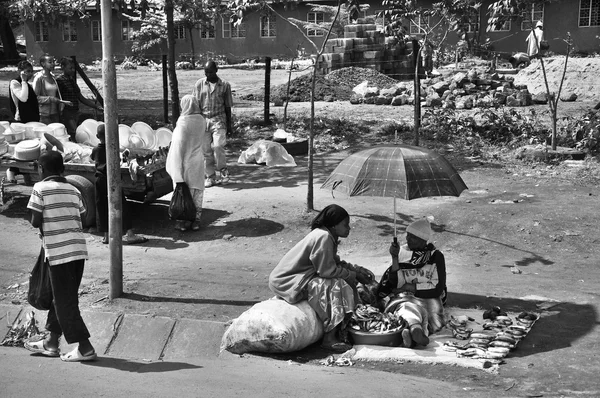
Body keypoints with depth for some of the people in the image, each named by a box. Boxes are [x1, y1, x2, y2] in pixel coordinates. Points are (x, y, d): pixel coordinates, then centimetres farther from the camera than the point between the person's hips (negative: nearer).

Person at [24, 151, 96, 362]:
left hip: (57, 250, -6)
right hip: (79, 248, 6)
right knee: (61, 296, 19)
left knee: (65, 301, 1)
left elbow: (36, 221, -7)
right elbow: (80, 219, 9)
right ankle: (51, 342, 30)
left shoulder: (41, 188, -4)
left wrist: (43, 224, 13)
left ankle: (85, 347, -2)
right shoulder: (73, 190, 12)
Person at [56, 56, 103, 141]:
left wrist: (96, 106, 17)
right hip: (67, 114, -8)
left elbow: (81, 98, 22)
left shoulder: (72, 80, 18)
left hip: (75, 113, 8)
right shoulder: (59, 80, -7)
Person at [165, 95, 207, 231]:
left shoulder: (183, 122, -18)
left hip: (184, 162, -5)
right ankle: (196, 220, 17)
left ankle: (183, 221, 11)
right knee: (197, 191, 12)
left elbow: (179, 145, -15)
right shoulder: (202, 121, -3)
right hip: (197, 162, 5)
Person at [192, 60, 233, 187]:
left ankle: (223, 170, 5)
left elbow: (228, 107, 9)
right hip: (203, 119, 2)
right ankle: (210, 177, 10)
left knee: (218, 146, -17)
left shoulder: (224, 85, 4)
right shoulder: (199, 84, 6)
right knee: (206, 150, 1)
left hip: (218, 119, -2)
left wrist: (229, 124, 9)